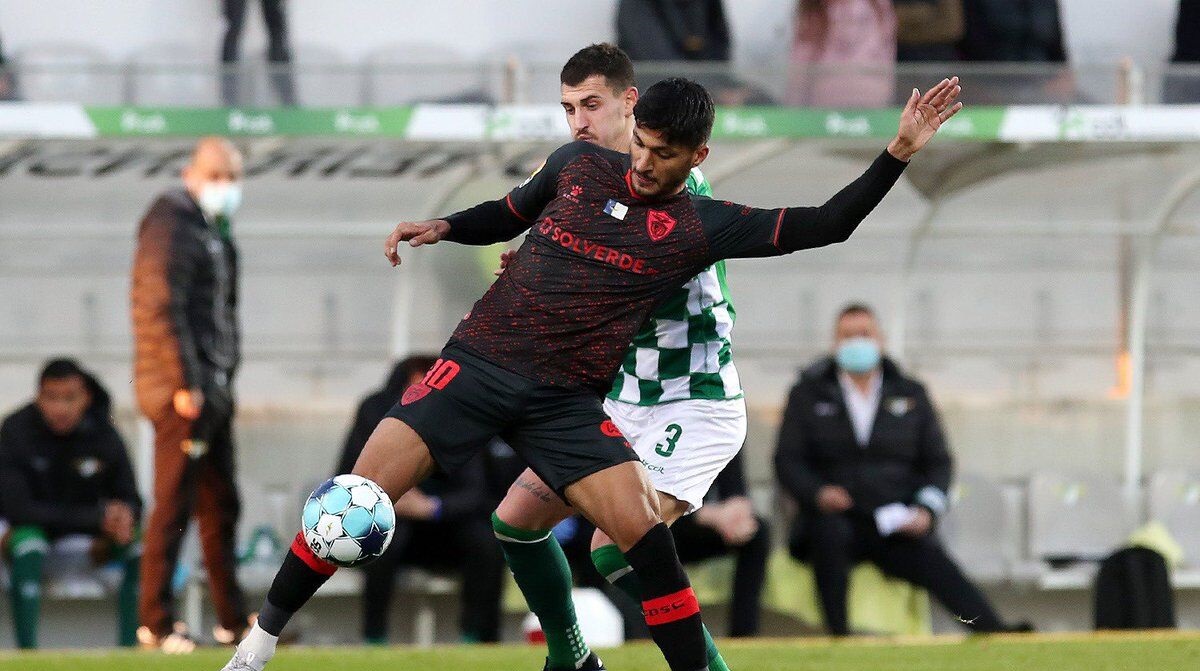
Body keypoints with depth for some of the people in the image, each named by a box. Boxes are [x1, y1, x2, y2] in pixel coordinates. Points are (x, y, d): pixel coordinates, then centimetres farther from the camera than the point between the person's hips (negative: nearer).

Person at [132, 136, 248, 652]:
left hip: (212, 390, 10)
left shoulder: (213, 229, 19)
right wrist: (184, 383, -22)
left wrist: (224, 378, 18)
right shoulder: (171, 224, -11)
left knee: (221, 506, 14)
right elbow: (162, 309, -19)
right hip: (184, 392, -10)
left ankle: (232, 621, 21)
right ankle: (154, 625, -4)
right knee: (173, 506, -7)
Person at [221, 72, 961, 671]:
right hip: (480, 365, 1)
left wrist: (901, 152, -11)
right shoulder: (580, 165, 5)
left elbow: (823, 226, -4)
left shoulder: (703, 227, -2)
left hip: (568, 402, -1)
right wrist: (441, 228, 7)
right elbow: (510, 214, 23)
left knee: (643, 529, -18)